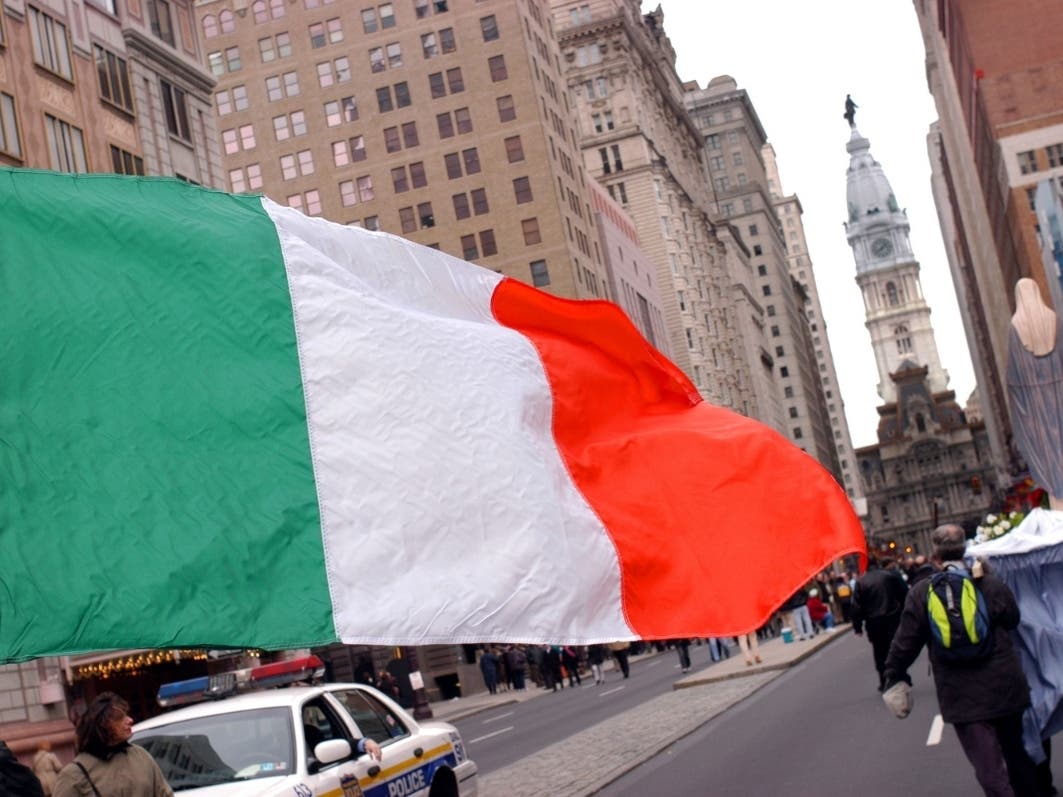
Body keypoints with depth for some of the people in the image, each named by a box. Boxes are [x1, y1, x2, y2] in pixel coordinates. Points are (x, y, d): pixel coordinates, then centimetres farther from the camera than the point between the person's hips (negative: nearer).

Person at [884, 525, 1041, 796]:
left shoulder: (920, 595, -8)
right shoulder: (992, 585, -6)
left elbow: (906, 643, -4)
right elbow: (1013, 620, 10)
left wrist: (894, 676, 10)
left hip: (963, 698, -2)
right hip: (1005, 689, 3)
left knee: (989, 768, 0)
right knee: (1015, 752, 24)